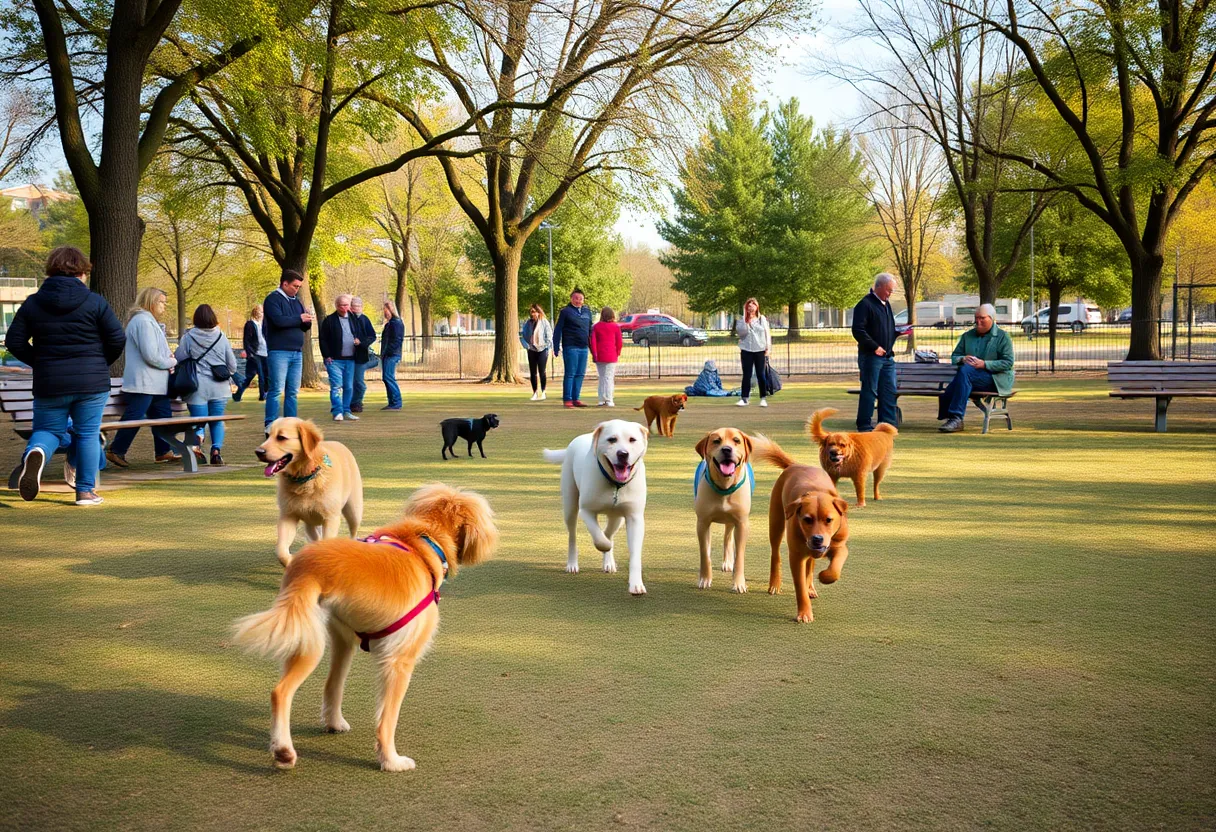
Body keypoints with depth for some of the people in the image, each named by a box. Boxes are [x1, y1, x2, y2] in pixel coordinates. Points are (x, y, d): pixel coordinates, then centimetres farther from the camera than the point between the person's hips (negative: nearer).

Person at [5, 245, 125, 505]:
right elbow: (118, 340, -6)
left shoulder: (32, 303, 2)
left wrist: (39, 362, 15)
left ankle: (35, 453, -20)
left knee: (48, 430, 15)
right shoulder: (95, 302, -5)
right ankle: (85, 491, 8)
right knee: (88, 434, 9)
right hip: (92, 382, -2)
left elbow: (14, 342, 2)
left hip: (49, 384, 2)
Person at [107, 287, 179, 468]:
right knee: (134, 416, -7)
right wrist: (172, 362, -7)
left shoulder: (149, 321, 20)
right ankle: (116, 451, 0)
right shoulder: (143, 321, -15)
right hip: (143, 383, -11)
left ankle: (163, 451, 17)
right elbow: (151, 355, -22)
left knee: (163, 415, 12)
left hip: (156, 383, 11)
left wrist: (167, 356, 7)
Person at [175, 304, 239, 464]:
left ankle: (197, 439, -29)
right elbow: (232, 364, 7)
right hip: (219, 387, 1)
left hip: (197, 387, -1)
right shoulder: (221, 337, 2)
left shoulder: (188, 337, -3)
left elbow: (179, 360, -1)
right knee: (217, 421, 13)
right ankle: (216, 450, -8)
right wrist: (229, 379, 25)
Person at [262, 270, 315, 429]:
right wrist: (299, 318, -9)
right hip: (279, 352, -7)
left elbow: (303, 327, 21)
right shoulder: (273, 299, -4)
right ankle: (271, 425, -5)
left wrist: (308, 321, -1)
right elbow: (279, 320, -19)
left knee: (293, 392, 7)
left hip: (297, 353, 7)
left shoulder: (297, 301, 19)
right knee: (276, 390, -7)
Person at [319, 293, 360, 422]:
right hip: (334, 359, -5)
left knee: (349, 387, 7)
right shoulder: (329, 320, -1)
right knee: (336, 386, -11)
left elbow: (358, 334, 25)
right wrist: (327, 356, -9)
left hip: (350, 359, 5)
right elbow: (323, 339, -2)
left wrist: (358, 341, 2)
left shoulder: (353, 319, 13)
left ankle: (346, 411, 15)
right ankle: (337, 411, -9)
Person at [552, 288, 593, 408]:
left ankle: (576, 399, 14)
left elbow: (590, 329, 20)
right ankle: (567, 399, 1)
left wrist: (592, 346, 16)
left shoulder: (587, 311, 14)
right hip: (571, 347, -6)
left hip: (584, 348, 6)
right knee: (570, 374, -4)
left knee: (580, 374, 8)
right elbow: (557, 330, -4)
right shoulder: (565, 311, -3)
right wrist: (556, 348, -9)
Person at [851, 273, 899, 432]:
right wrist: (875, 347, -20)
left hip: (887, 356, 9)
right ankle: (865, 426, 2)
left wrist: (899, 331, 11)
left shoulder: (886, 304, 18)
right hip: (871, 356, -8)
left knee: (889, 391, 9)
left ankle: (888, 423, 15)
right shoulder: (865, 304, -11)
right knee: (869, 391, -4)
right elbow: (858, 330, -18)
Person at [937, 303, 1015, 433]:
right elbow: (954, 356, 16)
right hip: (972, 377, 5)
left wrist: (984, 364, -20)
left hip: (996, 379, -5)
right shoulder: (967, 336, 19)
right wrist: (962, 359, -10)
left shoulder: (1003, 337, 3)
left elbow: (1008, 363, -7)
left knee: (965, 370, -36)